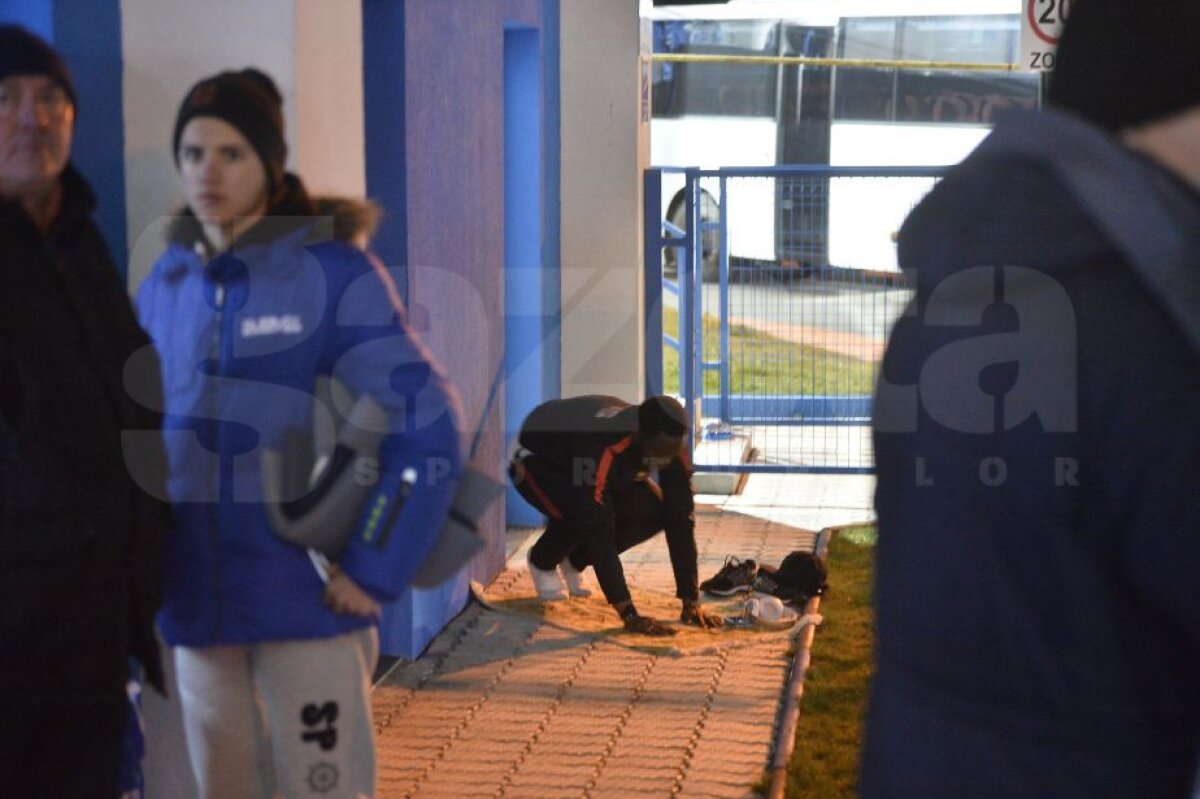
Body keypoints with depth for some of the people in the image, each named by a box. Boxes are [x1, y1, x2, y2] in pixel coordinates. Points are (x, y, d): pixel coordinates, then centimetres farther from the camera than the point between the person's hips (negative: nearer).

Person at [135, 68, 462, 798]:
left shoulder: (334, 274, -8)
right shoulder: (164, 287, 7)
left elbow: (428, 432, -11)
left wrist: (373, 570, -13)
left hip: (307, 599, -5)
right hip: (197, 606, 5)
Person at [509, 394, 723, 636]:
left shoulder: (672, 451, -27)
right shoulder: (604, 452, -44)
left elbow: (681, 523, -23)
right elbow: (601, 536, -45)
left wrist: (691, 602, -28)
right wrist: (629, 616, -46)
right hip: (537, 461, -6)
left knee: (655, 512, -16)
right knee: (586, 517, -34)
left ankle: (574, 561, 8)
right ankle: (542, 561, 1)